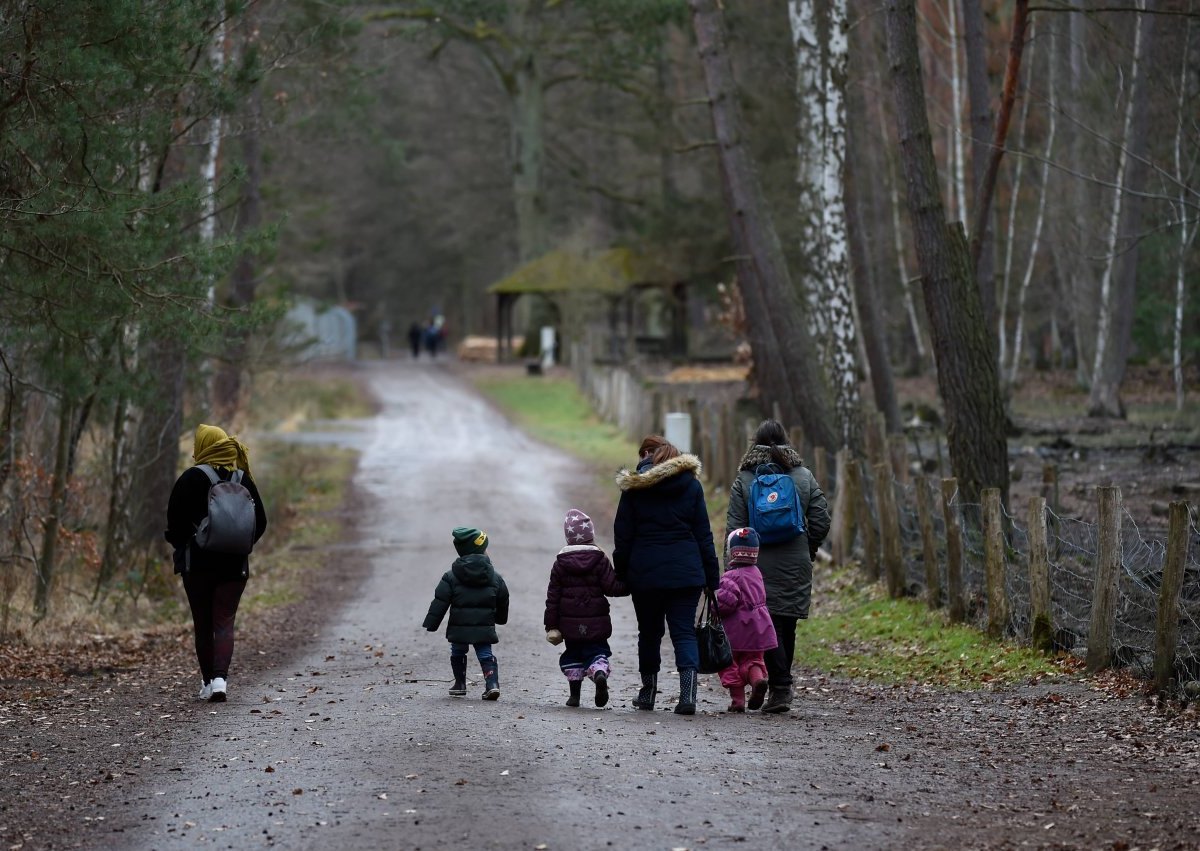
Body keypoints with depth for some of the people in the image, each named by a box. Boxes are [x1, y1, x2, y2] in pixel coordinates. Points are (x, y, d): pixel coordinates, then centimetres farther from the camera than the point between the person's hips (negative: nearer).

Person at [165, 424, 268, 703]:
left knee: (203, 624, 9)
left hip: (198, 563, -3)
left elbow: (175, 521, -10)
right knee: (224, 622, 0)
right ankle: (220, 678, -19)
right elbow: (260, 522, 7)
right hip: (235, 565, 3)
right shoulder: (243, 479, 5)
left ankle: (207, 683, 13)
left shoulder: (191, 479, -8)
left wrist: (181, 544, 8)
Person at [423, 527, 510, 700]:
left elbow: (440, 602, -6)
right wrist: (501, 619, 33)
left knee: (457, 654, 20)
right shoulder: (495, 578, 2)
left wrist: (431, 624, -1)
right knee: (486, 655, 4)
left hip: (459, 628, -1)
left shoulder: (451, 577, -3)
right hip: (484, 628, 1)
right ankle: (492, 684, -14)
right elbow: (503, 601, 14)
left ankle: (460, 684, 25)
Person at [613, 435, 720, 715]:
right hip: (686, 572, 0)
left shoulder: (634, 486, 0)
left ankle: (648, 692, 22)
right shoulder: (691, 484, 5)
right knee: (684, 632, -1)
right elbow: (703, 534, 4)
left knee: (649, 632, 15)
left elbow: (623, 536, 1)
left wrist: (621, 575, 9)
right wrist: (711, 577, 6)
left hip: (645, 573, 0)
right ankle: (688, 693, -19)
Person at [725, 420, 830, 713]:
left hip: (759, 566, -3)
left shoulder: (743, 480, -3)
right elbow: (821, 522, 2)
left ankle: (780, 688, -15)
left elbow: (735, 527, -5)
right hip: (796, 566, 3)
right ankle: (780, 686, 20)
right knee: (787, 626, 12)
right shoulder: (804, 477, 3)